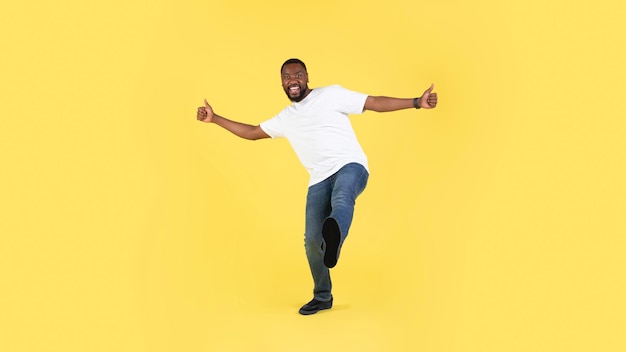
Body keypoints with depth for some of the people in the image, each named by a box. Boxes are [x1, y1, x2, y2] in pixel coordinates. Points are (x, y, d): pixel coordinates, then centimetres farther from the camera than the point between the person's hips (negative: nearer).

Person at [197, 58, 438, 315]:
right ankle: (322, 297, 16)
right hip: (319, 179, 5)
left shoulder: (332, 94, 6)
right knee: (312, 241, -4)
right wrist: (214, 118, 26)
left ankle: (334, 234, -72)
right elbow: (252, 132, 30)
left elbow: (375, 103, 2)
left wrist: (417, 102, -6)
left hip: (350, 166, -4)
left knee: (341, 200, -39)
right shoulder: (285, 119, 21)